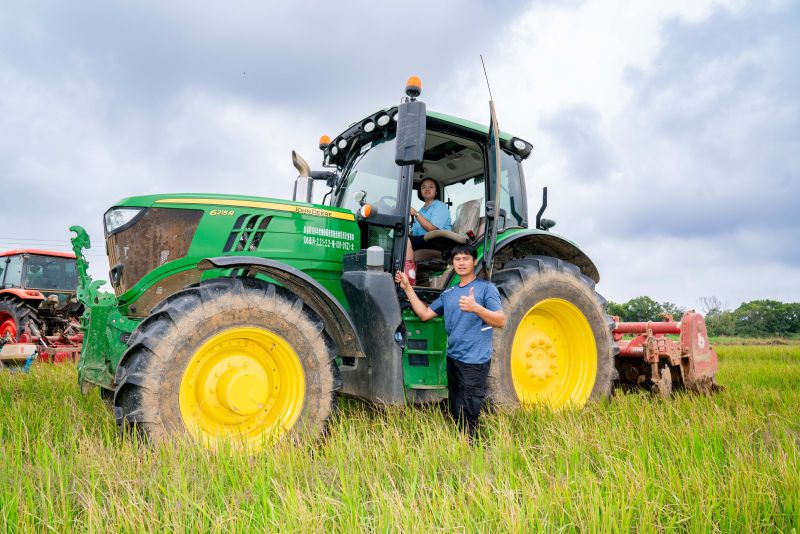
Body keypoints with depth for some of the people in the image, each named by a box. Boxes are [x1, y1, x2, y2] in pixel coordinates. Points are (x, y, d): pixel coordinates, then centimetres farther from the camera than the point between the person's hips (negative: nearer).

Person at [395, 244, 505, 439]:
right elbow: (425, 314, 12)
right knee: (455, 413, 16)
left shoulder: (486, 288, -5)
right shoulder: (449, 293, 15)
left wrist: (475, 308, -29)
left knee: (466, 417, -8)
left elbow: (501, 321, -14)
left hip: (475, 362, -7)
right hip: (453, 358, 7)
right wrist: (407, 288, 9)